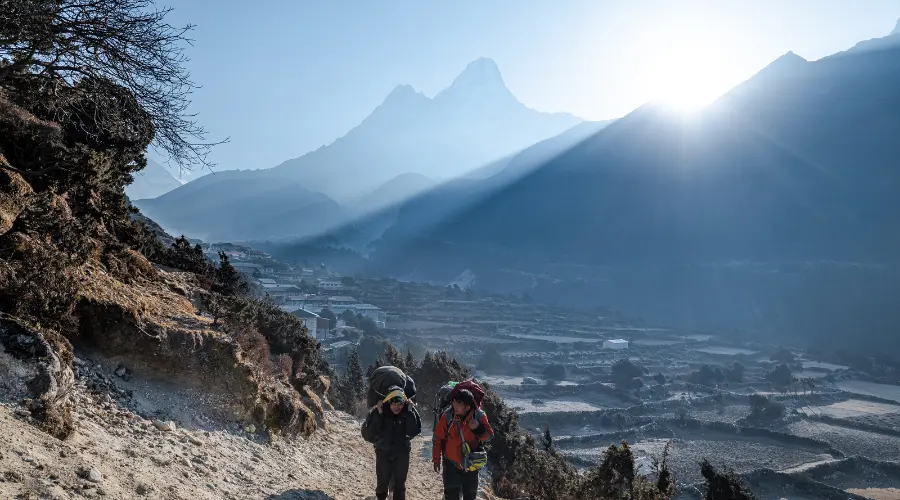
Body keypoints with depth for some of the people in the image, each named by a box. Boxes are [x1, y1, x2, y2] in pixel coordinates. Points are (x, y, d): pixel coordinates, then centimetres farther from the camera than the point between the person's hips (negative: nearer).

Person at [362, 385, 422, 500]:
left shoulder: (407, 413, -12)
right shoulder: (377, 412, -14)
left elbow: (414, 431, -22)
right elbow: (372, 432, -20)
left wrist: (410, 412, -26)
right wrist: (378, 414, -28)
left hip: (402, 452, 0)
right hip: (383, 452, 0)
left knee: (400, 483, 4)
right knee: (382, 482, 12)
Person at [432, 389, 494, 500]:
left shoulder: (479, 416, -15)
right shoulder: (447, 416, -16)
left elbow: (488, 435, -8)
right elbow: (437, 438, -6)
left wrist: (478, 428, -29)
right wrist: (436, 459, -1)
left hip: (471, 464, 2)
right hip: (451, 463, -1)